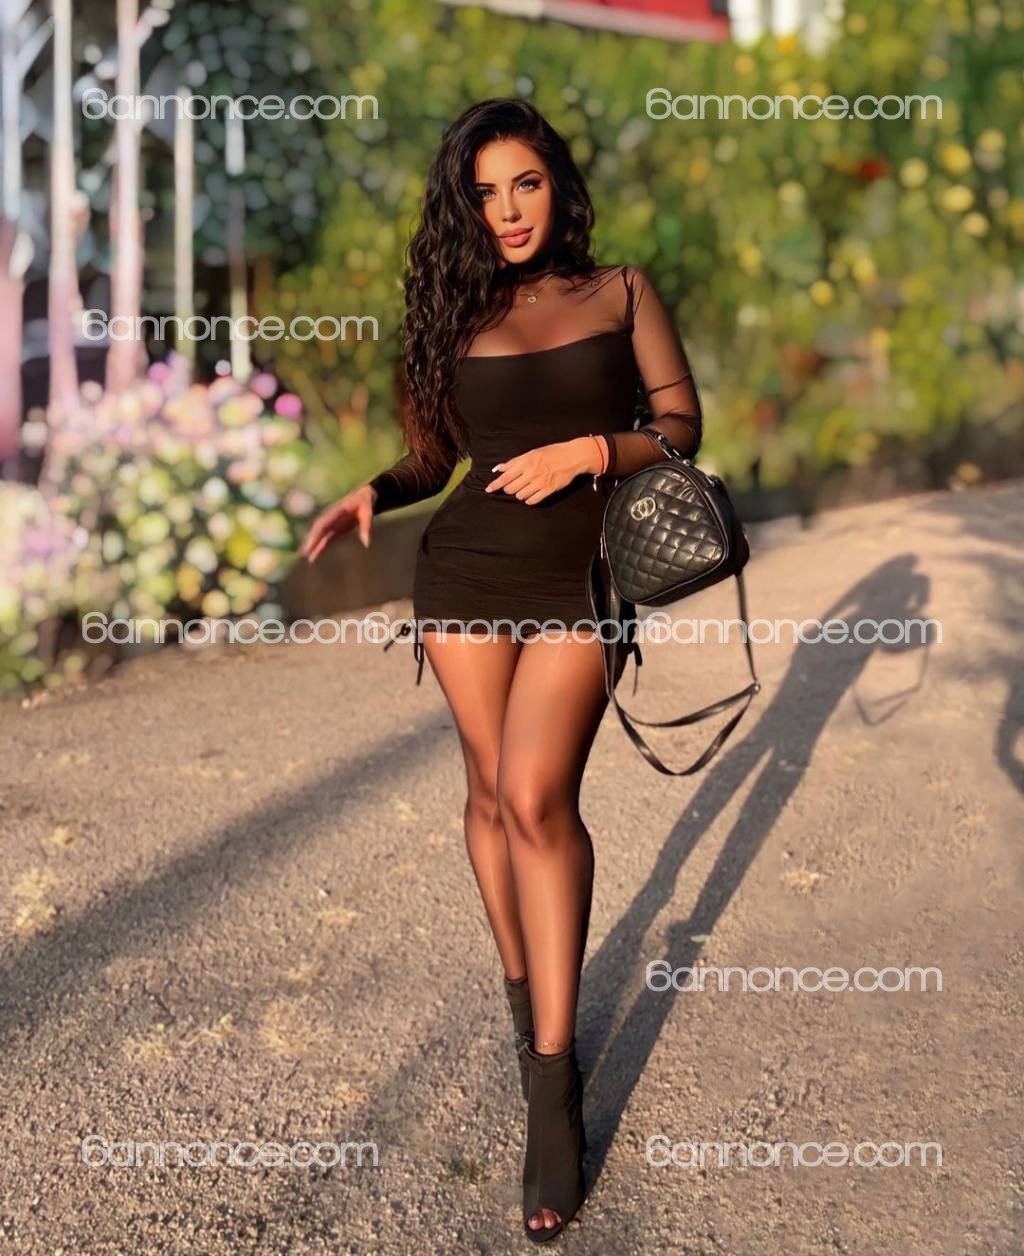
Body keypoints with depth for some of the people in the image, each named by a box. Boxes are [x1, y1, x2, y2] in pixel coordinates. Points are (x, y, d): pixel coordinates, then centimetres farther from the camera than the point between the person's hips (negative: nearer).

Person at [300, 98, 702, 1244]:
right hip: (466, 575, 3)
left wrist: (586, 452, -12)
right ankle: (523, 988, 29)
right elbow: (431, 460, 14)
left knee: (536, 796, -15)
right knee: (493, 790, 7)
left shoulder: (621, 293, 7)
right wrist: (372, 494, -6)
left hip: (580, 582, -2)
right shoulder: (454, 314, 10)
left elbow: (681, 425, 4)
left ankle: (552, 1080, -9)